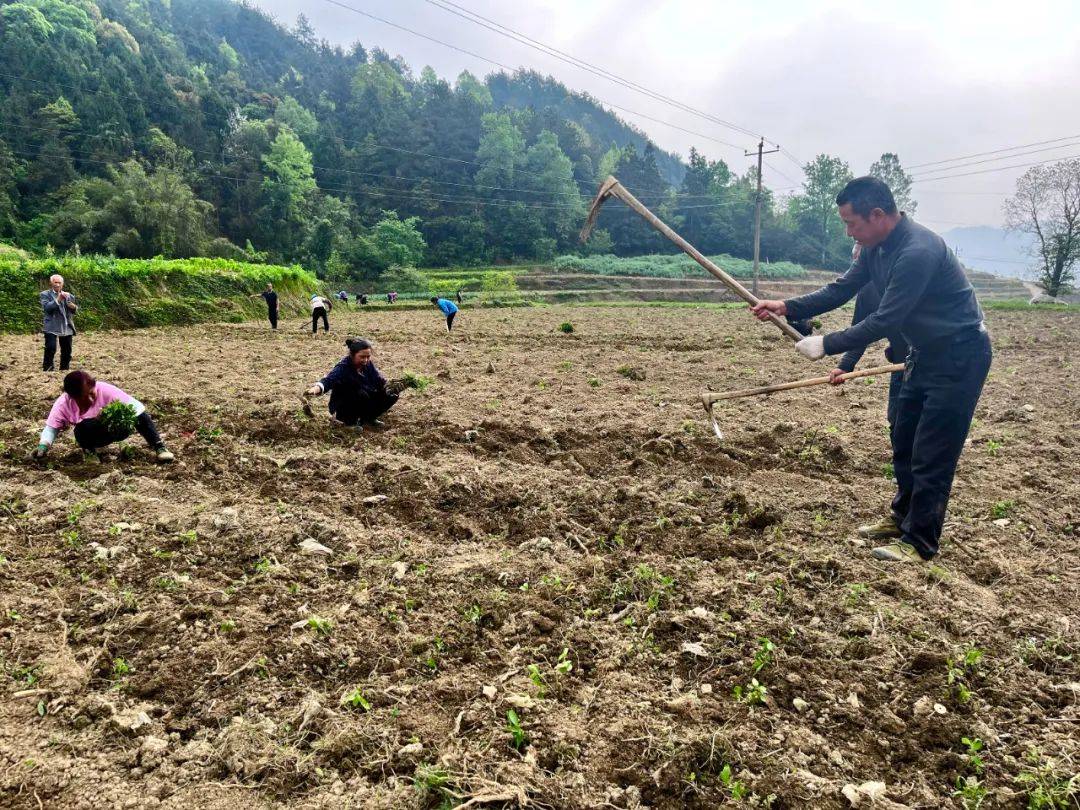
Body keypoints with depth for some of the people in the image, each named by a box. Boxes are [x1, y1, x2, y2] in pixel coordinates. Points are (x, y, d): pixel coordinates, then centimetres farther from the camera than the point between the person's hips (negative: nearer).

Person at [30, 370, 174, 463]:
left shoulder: (105, 390, -28)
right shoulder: (63, 404, -20)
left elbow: (135, 406, -28)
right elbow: (51, 428, -12)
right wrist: (43, 446, -28)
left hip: (117, 428, -2)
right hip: (96, 434, 2)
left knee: (140, 415, -31)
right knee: (82, 431, -34)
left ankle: (159, 447, -16)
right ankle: (90, 449, -2)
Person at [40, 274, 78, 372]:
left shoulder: (68, 295, 17)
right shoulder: (45, 294, 3)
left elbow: (75, 310, 12)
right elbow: (46, 308, -12)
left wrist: (73, 307, -10)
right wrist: (58, 299, -20)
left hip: (67, 327, 5)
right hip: (51, 327, -5)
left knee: (67, 351, 7)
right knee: (50, 349, -13)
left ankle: (64, 369, 17)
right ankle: (48, 369, -7)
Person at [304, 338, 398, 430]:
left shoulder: (368, 364, -8)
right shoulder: (343, 368, -26)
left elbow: (380, 381, -9)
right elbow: (329, 380, -42)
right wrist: (316, 389, -64)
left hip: (363, 404, 6)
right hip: (342, 409, -6)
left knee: (391, 395, -7)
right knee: (361, 394, -35)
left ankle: (369, 418, 8)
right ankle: (351, 421, -10)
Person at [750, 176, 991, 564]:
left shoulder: (917, 252, -30)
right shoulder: (876, 248, -1)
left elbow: (884, 321, -30)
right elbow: (841, 289, 6)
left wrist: (827, 344, -25)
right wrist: (787, 307, -6)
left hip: (960, 356, -10)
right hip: (926, 353, 10)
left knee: (932, 455, -4)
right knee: (903, 442, 17)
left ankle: (920, 543, 7)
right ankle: (903, 517, 34)